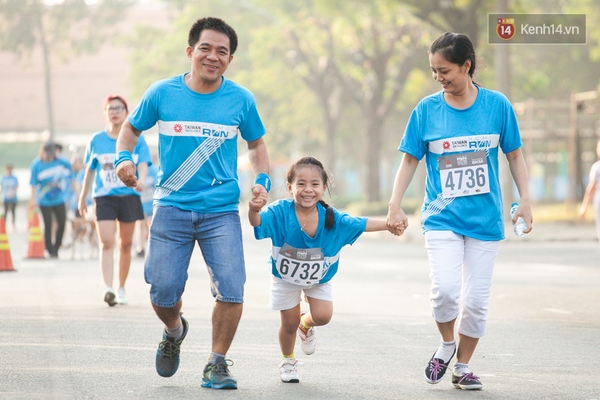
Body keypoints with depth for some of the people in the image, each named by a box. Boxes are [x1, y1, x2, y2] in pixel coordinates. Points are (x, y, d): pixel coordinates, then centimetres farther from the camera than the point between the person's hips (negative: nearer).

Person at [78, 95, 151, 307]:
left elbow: (143, 164, -8)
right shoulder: (96, 140, 7)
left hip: (129, 196, 0)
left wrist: (141, 179, -30)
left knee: (125, 244, 8)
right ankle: (108, 289, -24)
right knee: (106, 243, -15)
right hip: (104, 197, 0)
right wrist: (83, 197, 18)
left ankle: (121, 288, 20)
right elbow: (89, 170, 15)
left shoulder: (136, 139, 3)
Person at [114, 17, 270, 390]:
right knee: (163, 289, -3)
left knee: (231, 289, -12)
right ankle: (174, 331, 32)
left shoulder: (241, 100, 1)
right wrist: (124, 157, -5)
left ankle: (218, 363, 8)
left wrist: (262, 179, 0)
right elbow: (132, 128, 15)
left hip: (222, 210, 0)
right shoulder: (162, 93, -1)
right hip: (172, 206, 0)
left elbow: (256, 143, 17)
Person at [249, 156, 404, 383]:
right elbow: (258, 222, -46)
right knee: (289, 323, 8)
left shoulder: (331, 218, -23)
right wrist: (254, 211, -69)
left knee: (323, 316, -13)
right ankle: (287, 361, 38)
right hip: (286, 277, -1)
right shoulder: (281, 212, -31)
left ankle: (306, 325, 26)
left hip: (319, 277, 2)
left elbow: (362, 224, -14)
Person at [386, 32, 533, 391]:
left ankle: (463, 366, 22)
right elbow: (410, 160, 5)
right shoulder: (427, 109, -2)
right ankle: (447, 344, 9)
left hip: (485, 219, 1)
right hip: (442, 217, -1)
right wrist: (395, 206, -3)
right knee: (445, 289, -20)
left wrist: (525, 201, 1)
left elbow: (515, 155, 7)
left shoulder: (497, 105, -2)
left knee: (476, 300, 3)